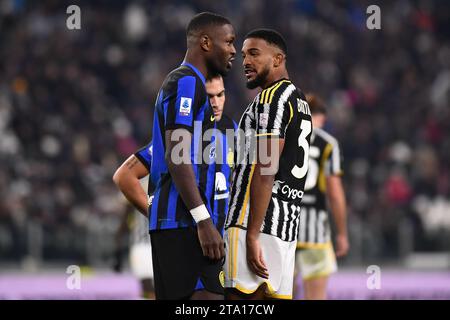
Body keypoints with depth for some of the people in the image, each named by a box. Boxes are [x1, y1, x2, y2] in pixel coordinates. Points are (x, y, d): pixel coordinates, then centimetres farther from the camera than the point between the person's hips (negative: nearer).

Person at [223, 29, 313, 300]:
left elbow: (265, 171, -16)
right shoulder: (299, 100, 22)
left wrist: (252, 235, -20)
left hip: (256, 220, -10)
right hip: (288, 224, 10)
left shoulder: (272, 97, -8)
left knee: (245, 297, -13)